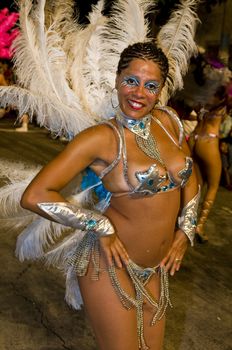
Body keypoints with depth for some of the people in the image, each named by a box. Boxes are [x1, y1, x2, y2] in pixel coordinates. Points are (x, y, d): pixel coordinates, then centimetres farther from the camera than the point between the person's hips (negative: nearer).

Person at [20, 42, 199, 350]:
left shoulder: (168, 120, -1)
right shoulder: (101, 138, -18)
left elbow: (190, 176, 15)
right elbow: (35, 196, -23)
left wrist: (186, 230, 5)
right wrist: (102, 229, -19)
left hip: (155, 268, 6)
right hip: (112, 266, -6)